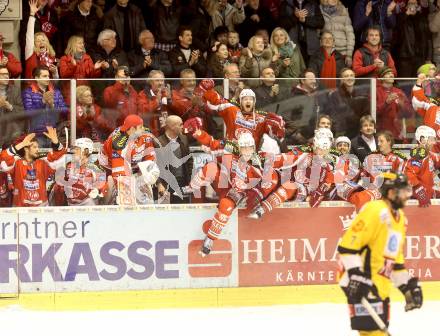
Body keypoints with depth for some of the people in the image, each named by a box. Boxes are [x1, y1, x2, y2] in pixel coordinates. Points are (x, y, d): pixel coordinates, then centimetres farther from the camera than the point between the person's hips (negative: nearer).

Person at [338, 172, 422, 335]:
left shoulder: (400, 217, 16)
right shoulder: (375, 210, -15)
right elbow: (348, 244, -20)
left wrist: (408, 285, 20)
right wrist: (356, 275, -26)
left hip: (380, 284, 10)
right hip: (361, 283, -10)